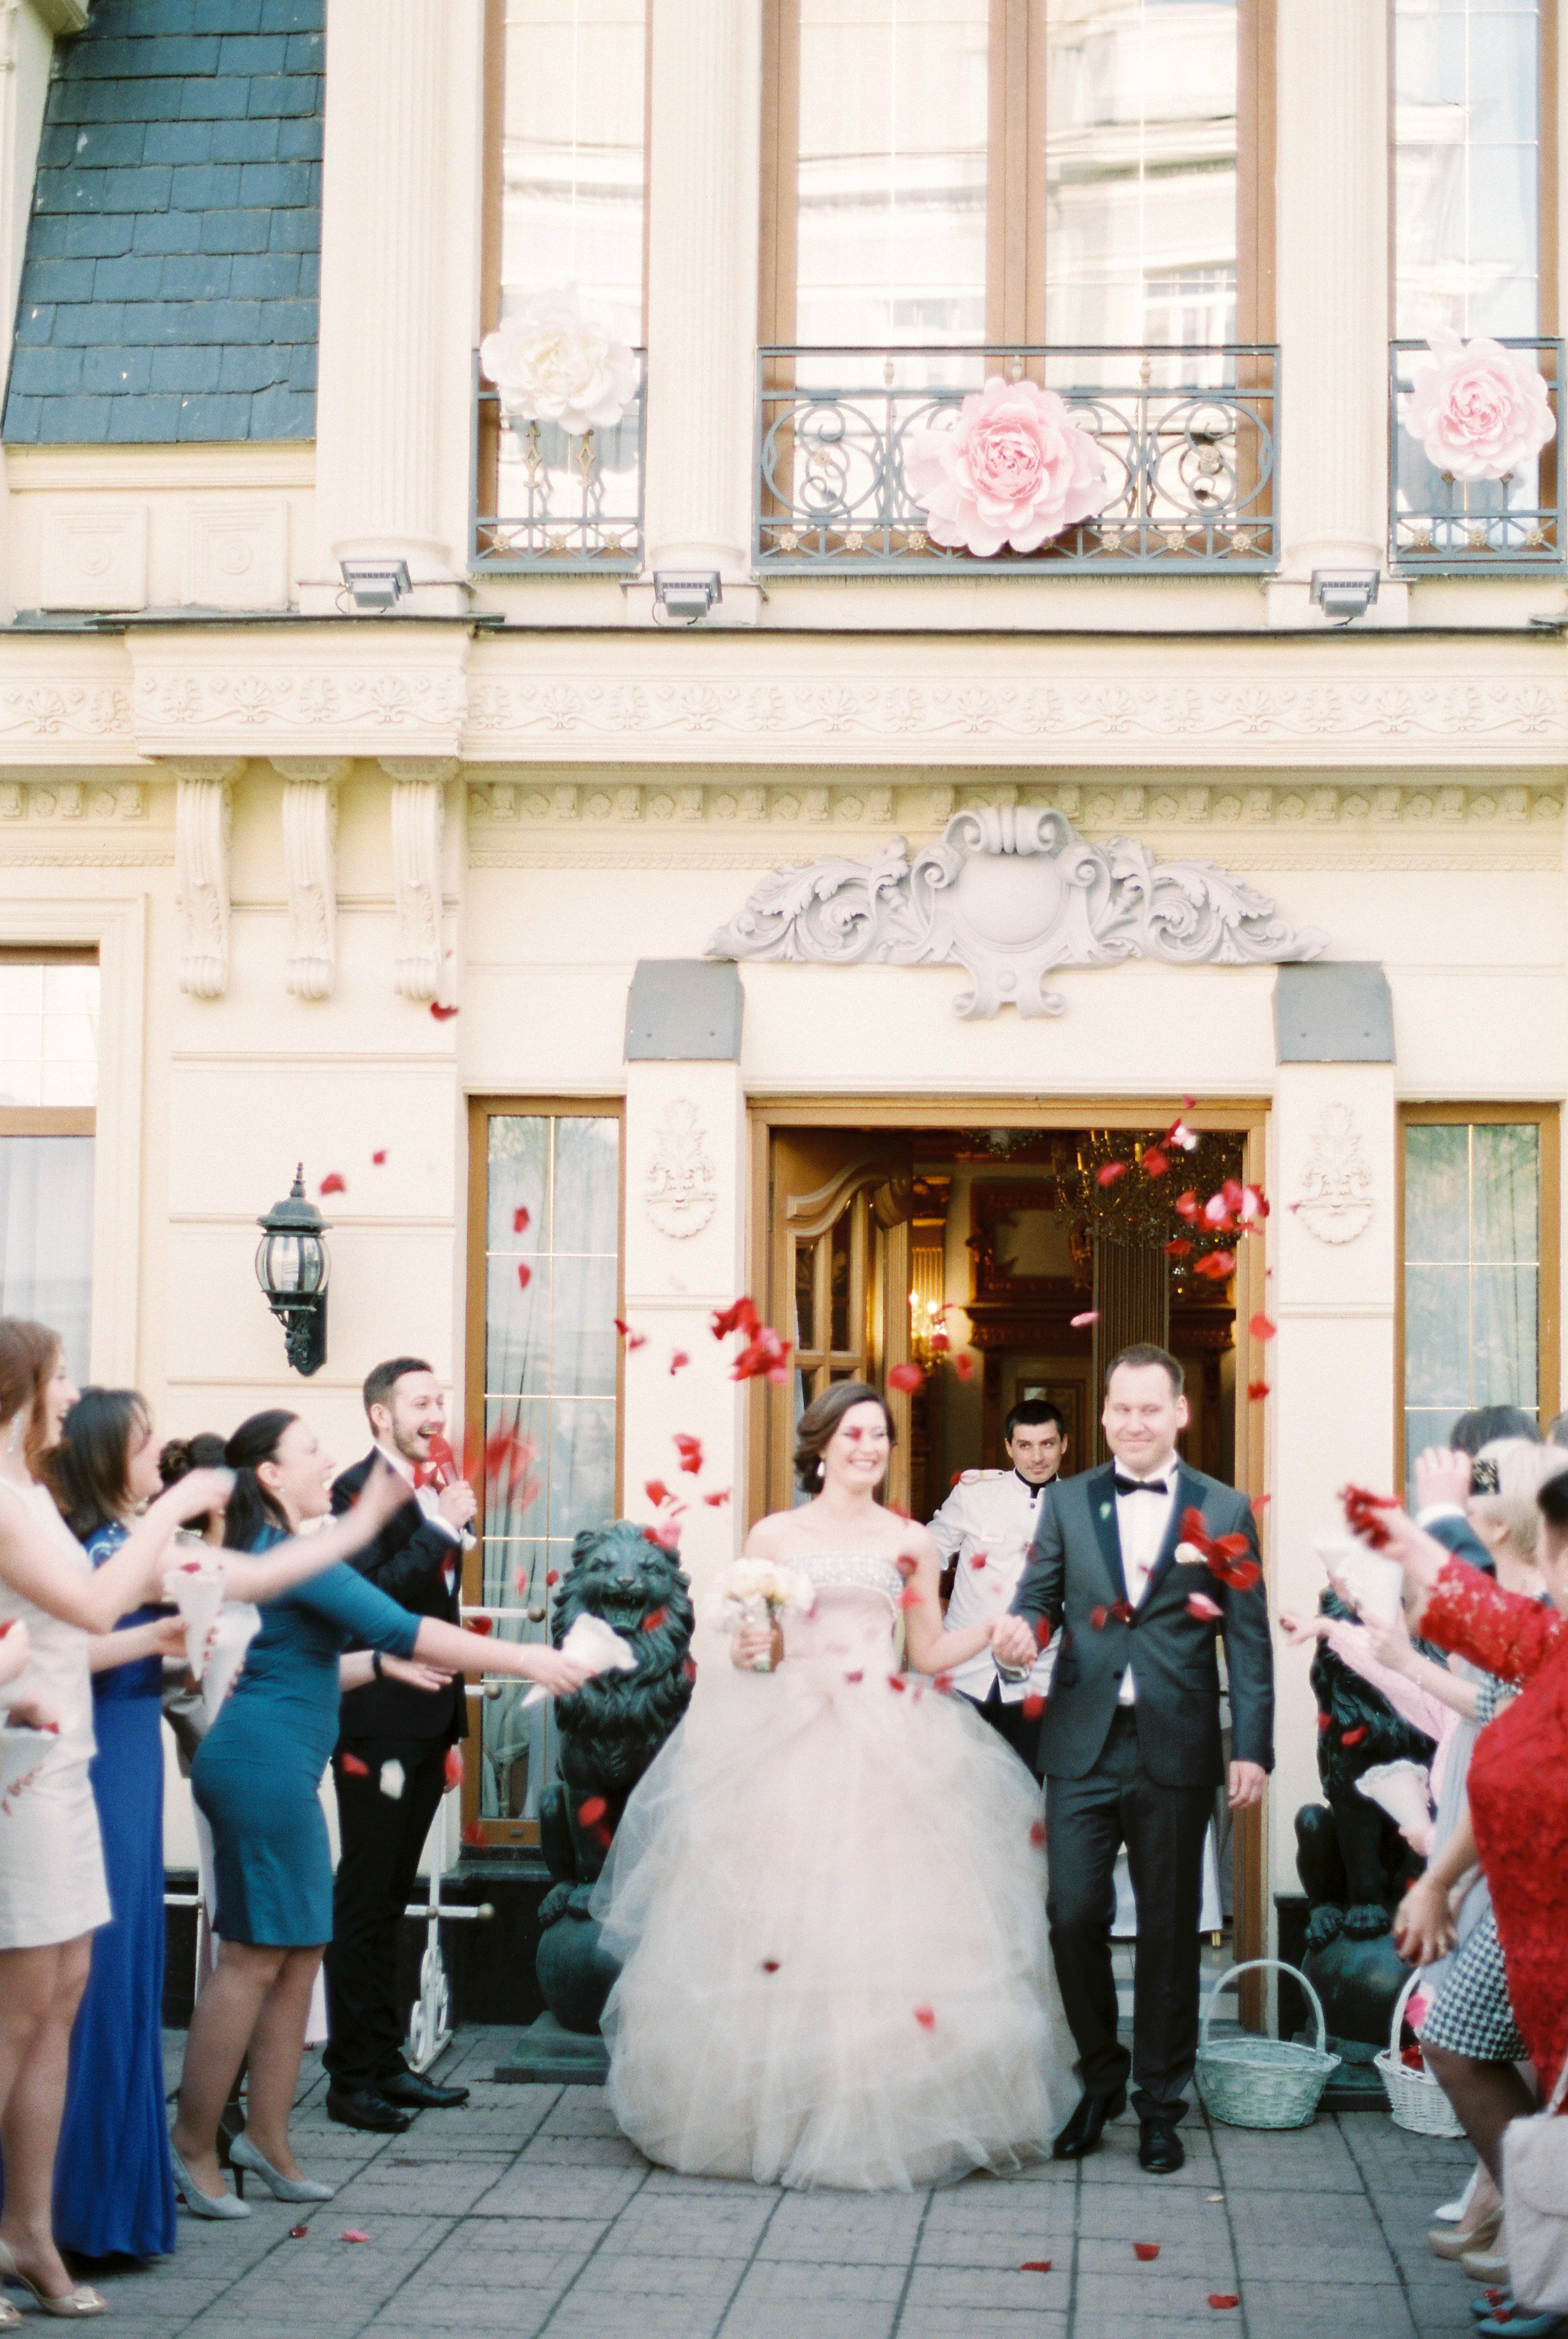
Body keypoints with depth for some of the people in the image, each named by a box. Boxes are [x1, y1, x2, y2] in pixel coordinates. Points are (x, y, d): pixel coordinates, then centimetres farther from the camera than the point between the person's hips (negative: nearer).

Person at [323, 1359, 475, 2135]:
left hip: (427, 1725, 8)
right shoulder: (359, 1489, -10)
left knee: (389, 1902, 14)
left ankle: (385, 2063, 21)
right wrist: (441, 1529, -23)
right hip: (379, 1727, -8)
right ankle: (351, 2078, 3)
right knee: (365, 1903, -3)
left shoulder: (433, 1496, 14)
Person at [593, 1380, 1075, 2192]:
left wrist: (995, 1624, -3)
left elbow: (930, 1654, 12)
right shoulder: (773, 1536, 9)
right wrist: (748, 1652, -11)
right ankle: (774, 2114, 3)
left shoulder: (911, 1543, 11)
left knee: (892, 1924, -5)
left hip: (890, 1752, 1)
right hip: (785, 1746, 0)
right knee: (773, 1910, -6)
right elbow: (748, 1647, 10)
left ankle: (892, 2118, 2)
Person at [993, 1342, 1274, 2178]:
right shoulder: (1067, 1502, 8)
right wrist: (1020, 1628, -20)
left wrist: (1252, 1749, -5)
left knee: (1169, 1929, 7)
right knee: (1073, 1918, 0)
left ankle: (1160, 2104, 21)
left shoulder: (1224, 1509, 2)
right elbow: (1041, 1593, 5)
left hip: (1176, 1753, -1)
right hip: (1084, 1746, 1)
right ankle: (1099, 2080, 22)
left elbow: (1249, 1638, 1)